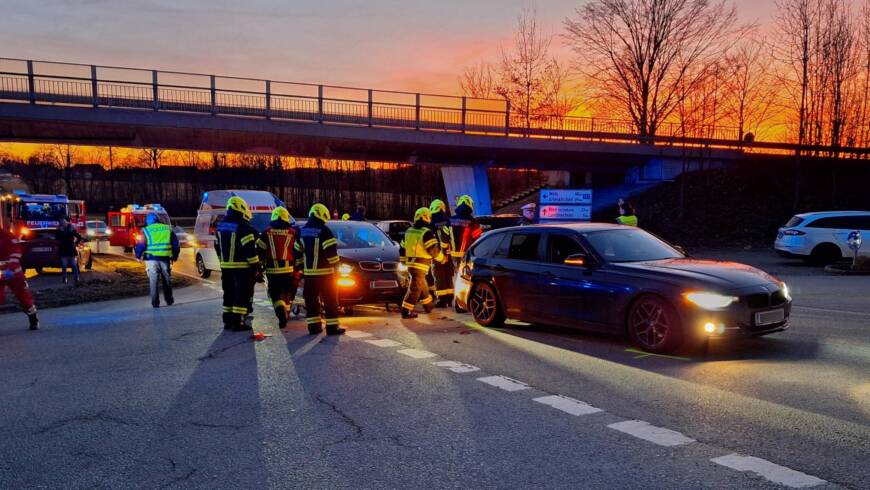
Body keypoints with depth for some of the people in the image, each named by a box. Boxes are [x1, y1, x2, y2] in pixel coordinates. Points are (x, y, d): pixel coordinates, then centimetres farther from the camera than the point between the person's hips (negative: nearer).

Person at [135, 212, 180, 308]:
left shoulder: (146, 230, 0)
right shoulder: (168, 229, 10)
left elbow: (141, 245, -4)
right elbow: (175, 244, 11)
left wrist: (138, 256, 13)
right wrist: (174, 256, 21)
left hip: (151, 259, -2)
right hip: (165, 259, 2)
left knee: (154, 281, 3)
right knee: (167, 280, 16)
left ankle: (155, 303, 1)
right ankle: (169, 300, 25)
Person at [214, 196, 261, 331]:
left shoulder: (220, 226, 11)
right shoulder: (243, 227, -15)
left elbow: (217, 247, 18)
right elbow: (250, 249, -18)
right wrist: (256, 266, -11)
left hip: (226, 267, 8)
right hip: (242, 267, -8)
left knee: (229, 293, 16)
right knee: (242, 294, -2)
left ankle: (228, 320, 21)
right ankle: (238, 322, -4)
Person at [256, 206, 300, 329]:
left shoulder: (267, 233, 0)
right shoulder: (292, 232, -2)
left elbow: (259, 250, 0)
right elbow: (298, 251, 0)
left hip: (272, 270, 0)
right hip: (289, 270, 0)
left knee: (275, 294, 7)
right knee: (287, 293, 15)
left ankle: (281, 312, -15)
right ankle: (285, 314, 18)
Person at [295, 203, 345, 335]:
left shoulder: (302, 231, 10)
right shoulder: (323, 231, -12)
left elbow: (298, 251, 16)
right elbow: (331, 250, -16)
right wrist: (334, 264, -2)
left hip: (309, 272, 6)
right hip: (324, 272, -6)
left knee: (311, 300, 11)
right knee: (330, 300, 0)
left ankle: (313, 326, 12)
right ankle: (332, 327, 0)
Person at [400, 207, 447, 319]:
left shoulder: (409, 231, 13)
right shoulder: (426, 232, -13)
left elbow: (402, 248, 19)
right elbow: (434, 249, -16)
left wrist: (404, 261, 27)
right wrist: (443, 258, -1)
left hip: (410, 264, 9)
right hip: (420, 266, -9)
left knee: (422, 286, 22)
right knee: (415, 289, -5)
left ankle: (428, 306, 36)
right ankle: (406, 311, -5)